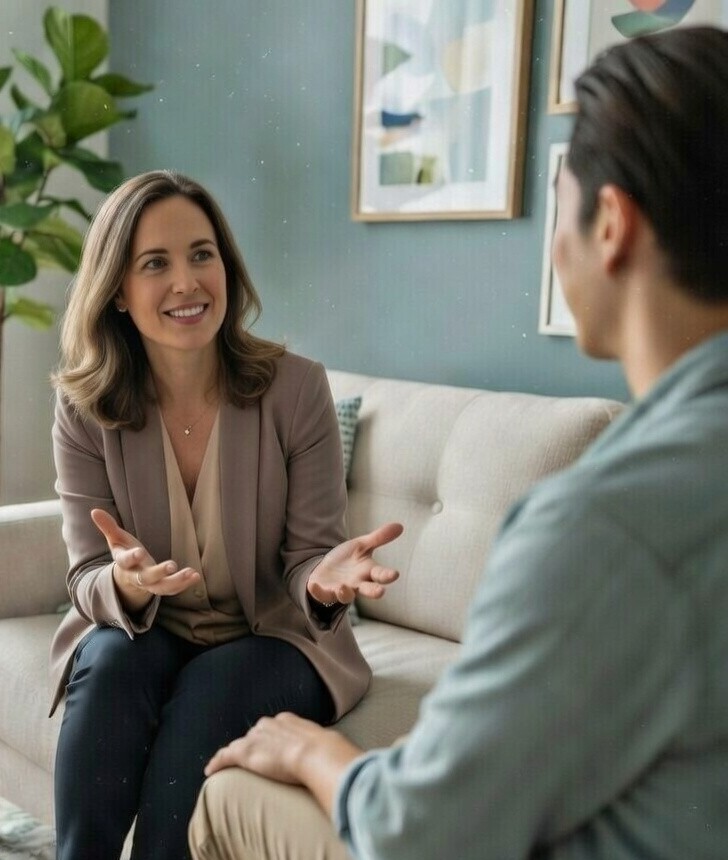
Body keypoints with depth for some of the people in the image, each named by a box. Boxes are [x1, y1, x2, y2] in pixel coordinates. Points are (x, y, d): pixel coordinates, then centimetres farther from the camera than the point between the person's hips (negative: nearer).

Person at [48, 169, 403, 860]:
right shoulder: (85, 408, -10)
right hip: (144, 633, 2)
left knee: (208, 690, -30)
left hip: (270, 638, -1)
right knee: (113, 662, -30)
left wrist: (324, 576, -36)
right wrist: (126, 585, -35)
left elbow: (305, 556, -11)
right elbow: (89, 580, -10)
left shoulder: (296, 388, -15)